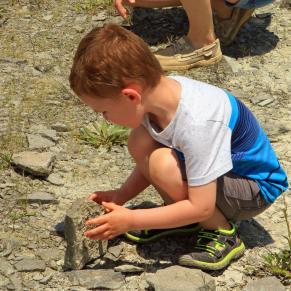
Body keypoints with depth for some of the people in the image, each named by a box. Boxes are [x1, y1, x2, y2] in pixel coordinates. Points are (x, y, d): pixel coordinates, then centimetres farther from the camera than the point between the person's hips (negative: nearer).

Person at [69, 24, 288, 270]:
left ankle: (223, 234, -9)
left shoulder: (197, 123, -36)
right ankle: (179, 217, 5)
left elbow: (201, 208, -31)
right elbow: (150, 161, 5)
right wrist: (121, 195, -6)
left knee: (165, 165, -30)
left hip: (257, 189, -7)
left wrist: (130, 220, -26)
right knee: (141, 141, -11)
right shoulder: (158, 91, -14)